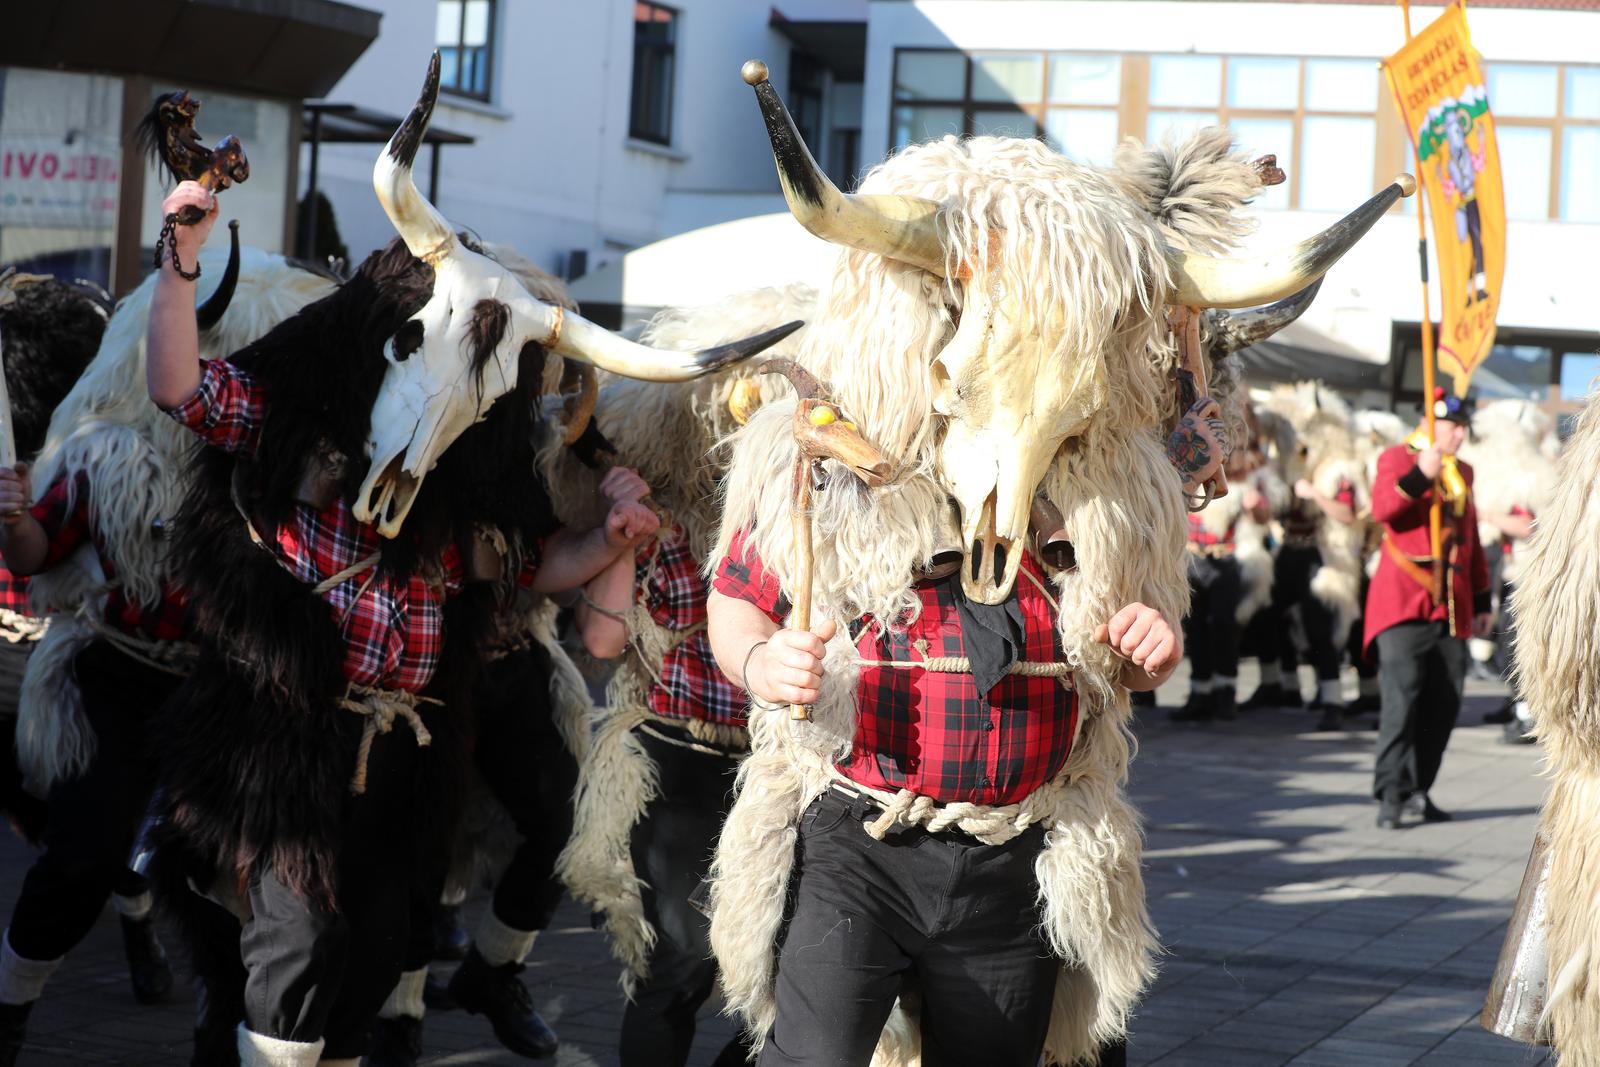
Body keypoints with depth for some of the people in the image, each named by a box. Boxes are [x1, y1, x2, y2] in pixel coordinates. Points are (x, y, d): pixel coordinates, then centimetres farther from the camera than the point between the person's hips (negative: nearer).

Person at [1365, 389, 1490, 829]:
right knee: (1402, 696, -14)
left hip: (1452, 606, 6)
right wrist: (1421, 474, -31)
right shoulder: (1397, 458, 1)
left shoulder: (1462, 472, 20)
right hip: (1404, 601, -6)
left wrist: (1482, 601, 22)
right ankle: (1392, 795, -12)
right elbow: (1382, 509, -18)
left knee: (1444, 704, 4)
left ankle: (1418, 790, 14)